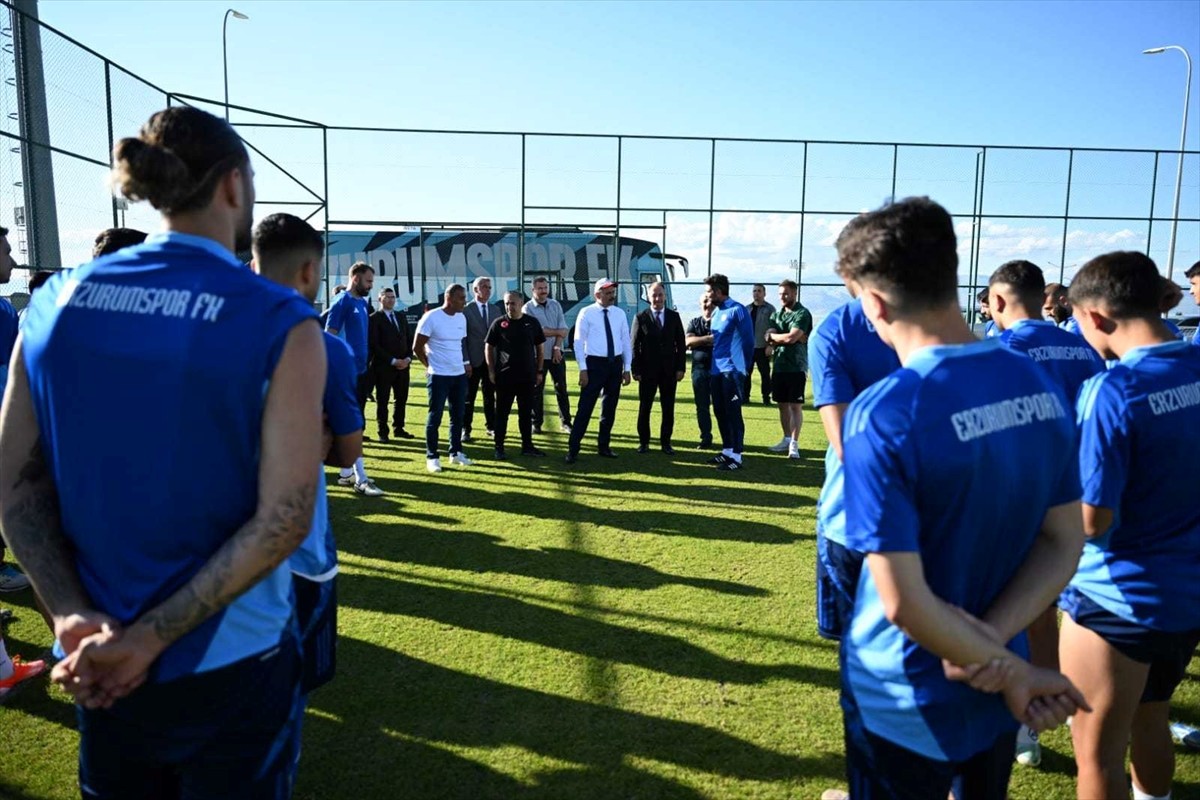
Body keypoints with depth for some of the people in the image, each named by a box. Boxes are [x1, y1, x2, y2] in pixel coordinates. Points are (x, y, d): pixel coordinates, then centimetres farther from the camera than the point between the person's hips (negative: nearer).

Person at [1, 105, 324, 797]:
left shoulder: (57, 302, -1)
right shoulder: (280, 323, -16)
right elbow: (283, 519, -20)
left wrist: (73, 616, -9)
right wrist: (149, 638, -16)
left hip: (99, 662, 4)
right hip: (230, 666, -4)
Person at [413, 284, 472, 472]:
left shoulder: (461, 318, 8)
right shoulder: (431, 317, -12)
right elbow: (417, 347, -7)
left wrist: (466, 362, 5)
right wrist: (430, 366, 3)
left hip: (460, 374, 6)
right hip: (439, 376, -6)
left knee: (458, 415, 12)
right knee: (435, 417, 1)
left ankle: (456, 453, 23)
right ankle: (432, 457, 10)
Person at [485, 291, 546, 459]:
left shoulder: (532, 323, 3)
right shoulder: (499, 324, -2)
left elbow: (540, 347, 10)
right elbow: (488, 348, 3)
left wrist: (539, 371, 7)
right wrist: (492, 372, -2)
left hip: (528, 376, 2)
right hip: (505, 376, -2)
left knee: (526, 413, 11)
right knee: (502, 413, 4)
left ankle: (527, 446, 21)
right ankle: (499, 448, 12)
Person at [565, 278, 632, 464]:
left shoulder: (620, 314, 7)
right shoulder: (586, 313, -6)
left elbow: (626, 342, 10)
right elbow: (579, 342, -7)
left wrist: (627, 368, 6)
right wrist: (583, 369, -12)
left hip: (615, 364, 5)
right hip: (595, 363, -5)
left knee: (610, 407, 13)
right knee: (585, 407, -5)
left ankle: (604, 446, 26)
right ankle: (573, 449, 1)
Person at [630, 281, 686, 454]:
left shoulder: (674, 316, 6)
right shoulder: (641, 318, 0)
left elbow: (681, 343, 6)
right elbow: (634, 345, -1)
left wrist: (681, 367, -1)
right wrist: (635, 369, -7)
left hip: (669, 370, 2)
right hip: (648, 370, -2)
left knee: (668, 409, 5)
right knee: (644, 407, 5)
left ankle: (666, 442, 15)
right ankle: (643, 442, 16)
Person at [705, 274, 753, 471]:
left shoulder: (737, 310, -11)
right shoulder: (716, 312, 14)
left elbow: (748, 340, -9)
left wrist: (744, 367, -3)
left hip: (732, 370, -8)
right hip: (716, 370, 8)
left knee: (733, 413, -5)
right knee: (720, 412, 13)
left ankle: (736, 456, 1)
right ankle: (727, 450, 24)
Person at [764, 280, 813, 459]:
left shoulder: (802, 314, -8)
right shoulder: (777, 314, 14)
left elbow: (791, 338, -18)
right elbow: (770, 338, 3)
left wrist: (774, 336, -2)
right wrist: (787, 337, -13)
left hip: (796, 366, -7)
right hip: (779, 365, 7)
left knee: (795, 405, -4)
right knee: (782, 404, 13)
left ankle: (794, 444, -4)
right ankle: (787, 439, 24)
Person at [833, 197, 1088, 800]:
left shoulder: (881, 416, -28)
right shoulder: (1041, 386, -6)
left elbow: (904, 601, -26)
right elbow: (1065, 543, -2)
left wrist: (1013, 674, -12)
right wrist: (993, 638, -13)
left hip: (907, 707, -5)